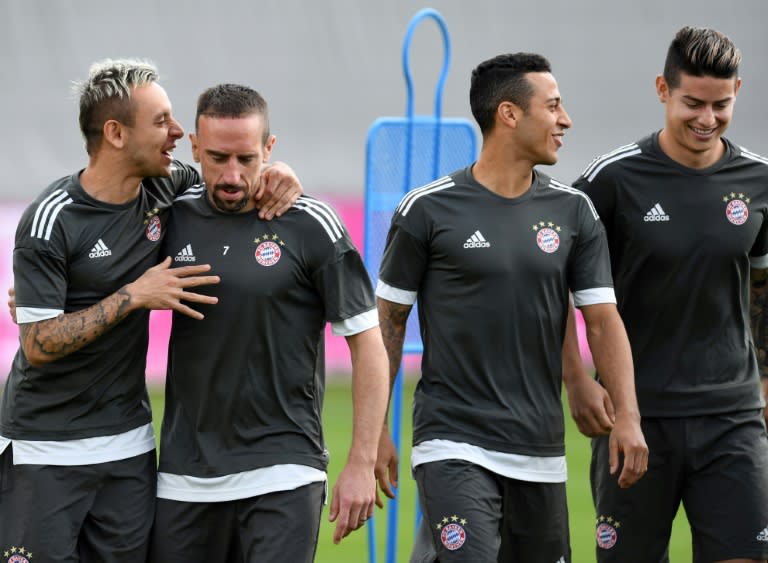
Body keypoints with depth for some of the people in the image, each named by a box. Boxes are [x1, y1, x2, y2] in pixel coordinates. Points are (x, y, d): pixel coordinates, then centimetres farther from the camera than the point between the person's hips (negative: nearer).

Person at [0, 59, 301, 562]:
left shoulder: (163, 189, 1)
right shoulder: (52, 222, -15)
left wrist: (278, 177, -2)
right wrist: (135, 297, -19)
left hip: (129, 443, 6)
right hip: (45, 450, -6)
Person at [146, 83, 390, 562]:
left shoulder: (311, 225, -5)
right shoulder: (174, 216, 4)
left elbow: (368, 344, -3)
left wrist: (362, 464, -8)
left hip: (282, 476, -4)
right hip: (184, 477, 4)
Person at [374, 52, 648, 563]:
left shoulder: (573, 210, 6)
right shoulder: (427, 209, -4)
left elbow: (603, 319, 4)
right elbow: (389, 320, 2)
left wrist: (628, 415, -9)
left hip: (540, 453, 5)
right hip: (452, 442, -5)